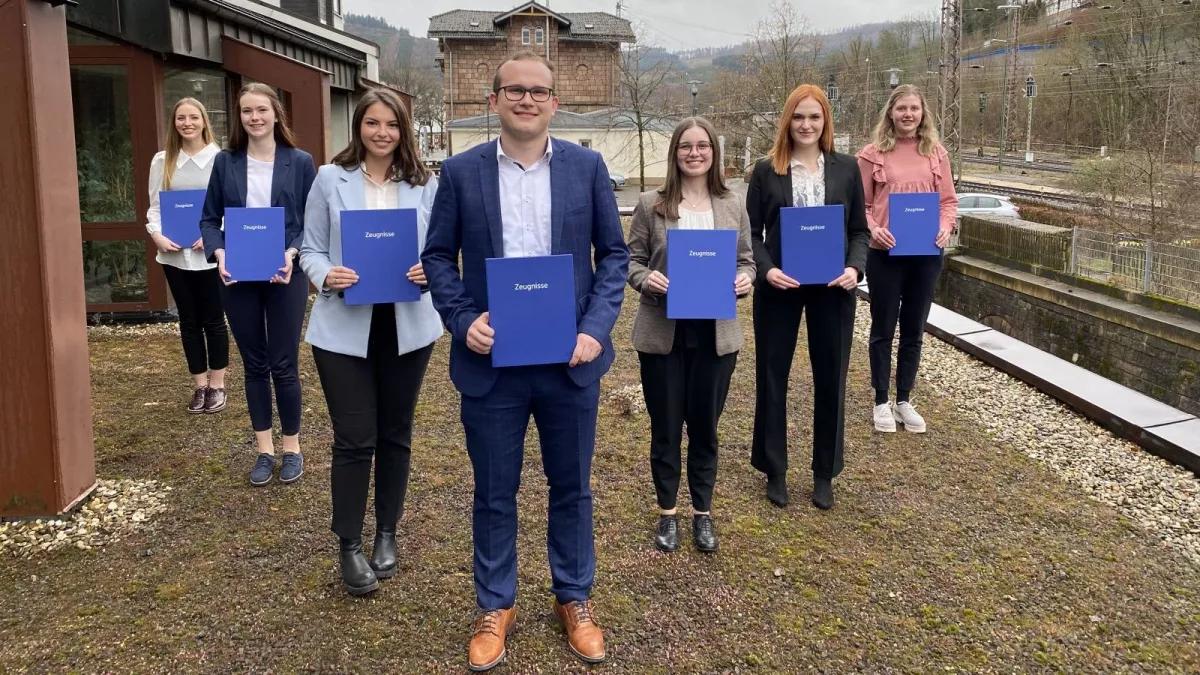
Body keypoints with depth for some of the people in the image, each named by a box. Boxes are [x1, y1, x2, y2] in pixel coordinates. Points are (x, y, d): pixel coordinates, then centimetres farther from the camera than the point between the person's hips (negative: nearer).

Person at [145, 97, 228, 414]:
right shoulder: (162, 160, 7)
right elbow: (154, 206, 8)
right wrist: (157, 235, -10)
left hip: (209, 253, -3)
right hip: (174, 254, 3)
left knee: (213, 319, 5)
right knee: (189, 321, 11)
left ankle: (216, 385, 18)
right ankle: (199, 385, 21)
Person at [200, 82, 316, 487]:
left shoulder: (300, 162, -1)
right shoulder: (225, 163, 4)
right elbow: (209, 218, 6)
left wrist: (292, 254, -18)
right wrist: (219, 253, -13)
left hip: (285, 276, -2)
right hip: (237, 278, 2)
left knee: (283, 365, 4)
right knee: (254, 364, 11)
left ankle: (291, 447, 21)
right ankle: (264, 449, 22)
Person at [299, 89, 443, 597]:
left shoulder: (425, 185, 3)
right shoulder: (330, 179, 0)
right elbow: (311, 250, 1)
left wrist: (429, 272, -16)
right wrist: (327, 277, -20)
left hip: (407, 326, 2)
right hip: (344, 327, -2)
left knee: (395, 434, 13)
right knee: (354, 439, -2)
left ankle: (387, 534, 30)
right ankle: (349, 545, 15)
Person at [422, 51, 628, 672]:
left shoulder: (586, 167, 1)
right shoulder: (461, 171, -1)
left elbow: (613, 253, 3)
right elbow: (438, 256, 4)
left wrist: (596, 328, -9)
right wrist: (463, 322, -12)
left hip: (570, 359, 1)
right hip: (491, 361, 0)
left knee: (571, 487, 14)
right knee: (494, 493, 12)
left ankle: (574, 599, 34)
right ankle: (495, 606, 31)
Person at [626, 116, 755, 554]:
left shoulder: (733, 206, 5)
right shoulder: (651, 204, -1)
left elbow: (746, 259, 10)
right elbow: (631, 259, 2)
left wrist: (745, 279, -11)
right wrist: (645, 279, -18)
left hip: (716, 334, 1)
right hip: (661, 333, -1)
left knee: (705, 425, 12)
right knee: (665, 427, 10)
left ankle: (703, 512, 29)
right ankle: (667, 512, 27)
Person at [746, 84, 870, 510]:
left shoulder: (846, 168, 5)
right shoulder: (767, 170, 1)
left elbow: (859, 229, 6)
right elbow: (752, 232, 0)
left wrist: (855, 268, -12)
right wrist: (766, 269, -17)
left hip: (832, 288, 1)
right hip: (779, 288, -1)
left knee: (831, 378, 8)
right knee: (772, 377, 7)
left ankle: (825, 473, 24)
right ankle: (774, 470, 23)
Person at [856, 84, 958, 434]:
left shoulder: (936, 153, 4)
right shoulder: (873, 154, -5)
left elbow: (949, 201, 8)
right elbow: (860, 205, -3)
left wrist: (945, 228, -9)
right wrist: (874, 230, -19)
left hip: (926, 254, 3)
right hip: (885, 253, -3)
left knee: (913, 330, 12)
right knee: (883, 329, 8)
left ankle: (904, 401, 26)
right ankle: (881, 402, 21)